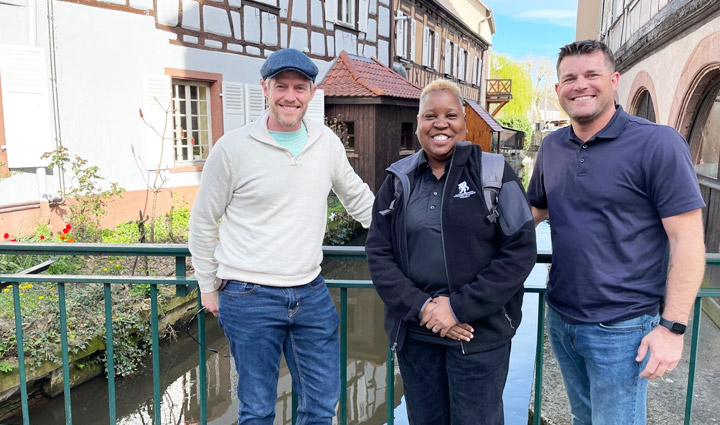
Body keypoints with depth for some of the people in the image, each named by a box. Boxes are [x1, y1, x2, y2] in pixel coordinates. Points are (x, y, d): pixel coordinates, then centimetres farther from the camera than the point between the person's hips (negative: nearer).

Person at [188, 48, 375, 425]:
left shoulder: (327, 142, 2)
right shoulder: (233, 148, -8)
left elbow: (358, 197, 18)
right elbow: (203, 222, 2)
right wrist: (208, 288, 6)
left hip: (311, 294, 4)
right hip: (250, 298, -3)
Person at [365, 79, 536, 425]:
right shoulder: (399, 180, 4)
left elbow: (520, 250, -9)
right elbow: (378, 253, 1)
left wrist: (459, 307, -15)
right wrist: (420, 306, -12)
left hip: (480, 333, -2)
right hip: (414, 333, 3)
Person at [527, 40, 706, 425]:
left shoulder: (658, 144, -14)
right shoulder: (551, 147, 4)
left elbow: (687, 242, -15)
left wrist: (672, 327, -18)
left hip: (621, 330, -5)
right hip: (560, 320, 6)